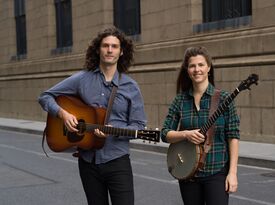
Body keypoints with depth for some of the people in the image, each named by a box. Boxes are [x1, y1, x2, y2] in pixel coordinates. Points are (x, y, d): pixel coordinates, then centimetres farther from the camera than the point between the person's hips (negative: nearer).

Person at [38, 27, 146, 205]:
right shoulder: (81, 79, 1)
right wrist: (63, 113, -13)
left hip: (117, 160, -1)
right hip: (88, 161, 2)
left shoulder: (130, 87, -1)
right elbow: (45, 97, 5)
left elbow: (138, 125, -2)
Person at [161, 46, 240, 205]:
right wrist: (185, 134, -17)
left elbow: (233, 136, -6)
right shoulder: (180, 100, 3)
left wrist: (232, 173, -12)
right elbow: (165, 134, 3)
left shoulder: (223, 99, -5)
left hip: (217, 172, -3)